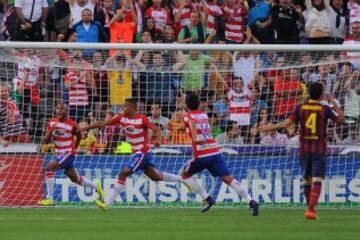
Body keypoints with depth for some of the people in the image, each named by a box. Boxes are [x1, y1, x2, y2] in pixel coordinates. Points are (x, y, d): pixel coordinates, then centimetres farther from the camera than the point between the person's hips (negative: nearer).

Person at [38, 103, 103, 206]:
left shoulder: (72, 124, -15)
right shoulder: (52, 122, -1)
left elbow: (79, 136, 6)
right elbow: (46, 141, -2)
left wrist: (74, 148, 13)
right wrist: (51, 131, -19)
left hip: (68, 153, -6)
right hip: (59, 153, 6)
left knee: (49, 168, -21)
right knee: (75, 178, 16)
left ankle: (49, 198, -18)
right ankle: (96, 187, 37)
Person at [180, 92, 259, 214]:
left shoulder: (188, 116, 4)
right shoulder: (204, 115, 20)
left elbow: (192, 122, -21)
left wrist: (195, 137, -30)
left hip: (202, 154, -5)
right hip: (215, 152, 5)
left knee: (185, 174, 19)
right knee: (228, 178, -5)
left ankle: (207, 199, 7)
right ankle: (251, 201, -22)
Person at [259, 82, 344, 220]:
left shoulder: (300, 108, 0)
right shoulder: (324, 109, -6)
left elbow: (287, 123, -5)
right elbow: (340, 118, 7)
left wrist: (270, 128, 6)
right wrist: (334, 103, 16)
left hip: (304, 149, 3)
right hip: (319, 150, -3)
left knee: (307, 180, 17)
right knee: (317, 181, -8)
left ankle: (310, 208, 26)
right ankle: (311, 210, -22)